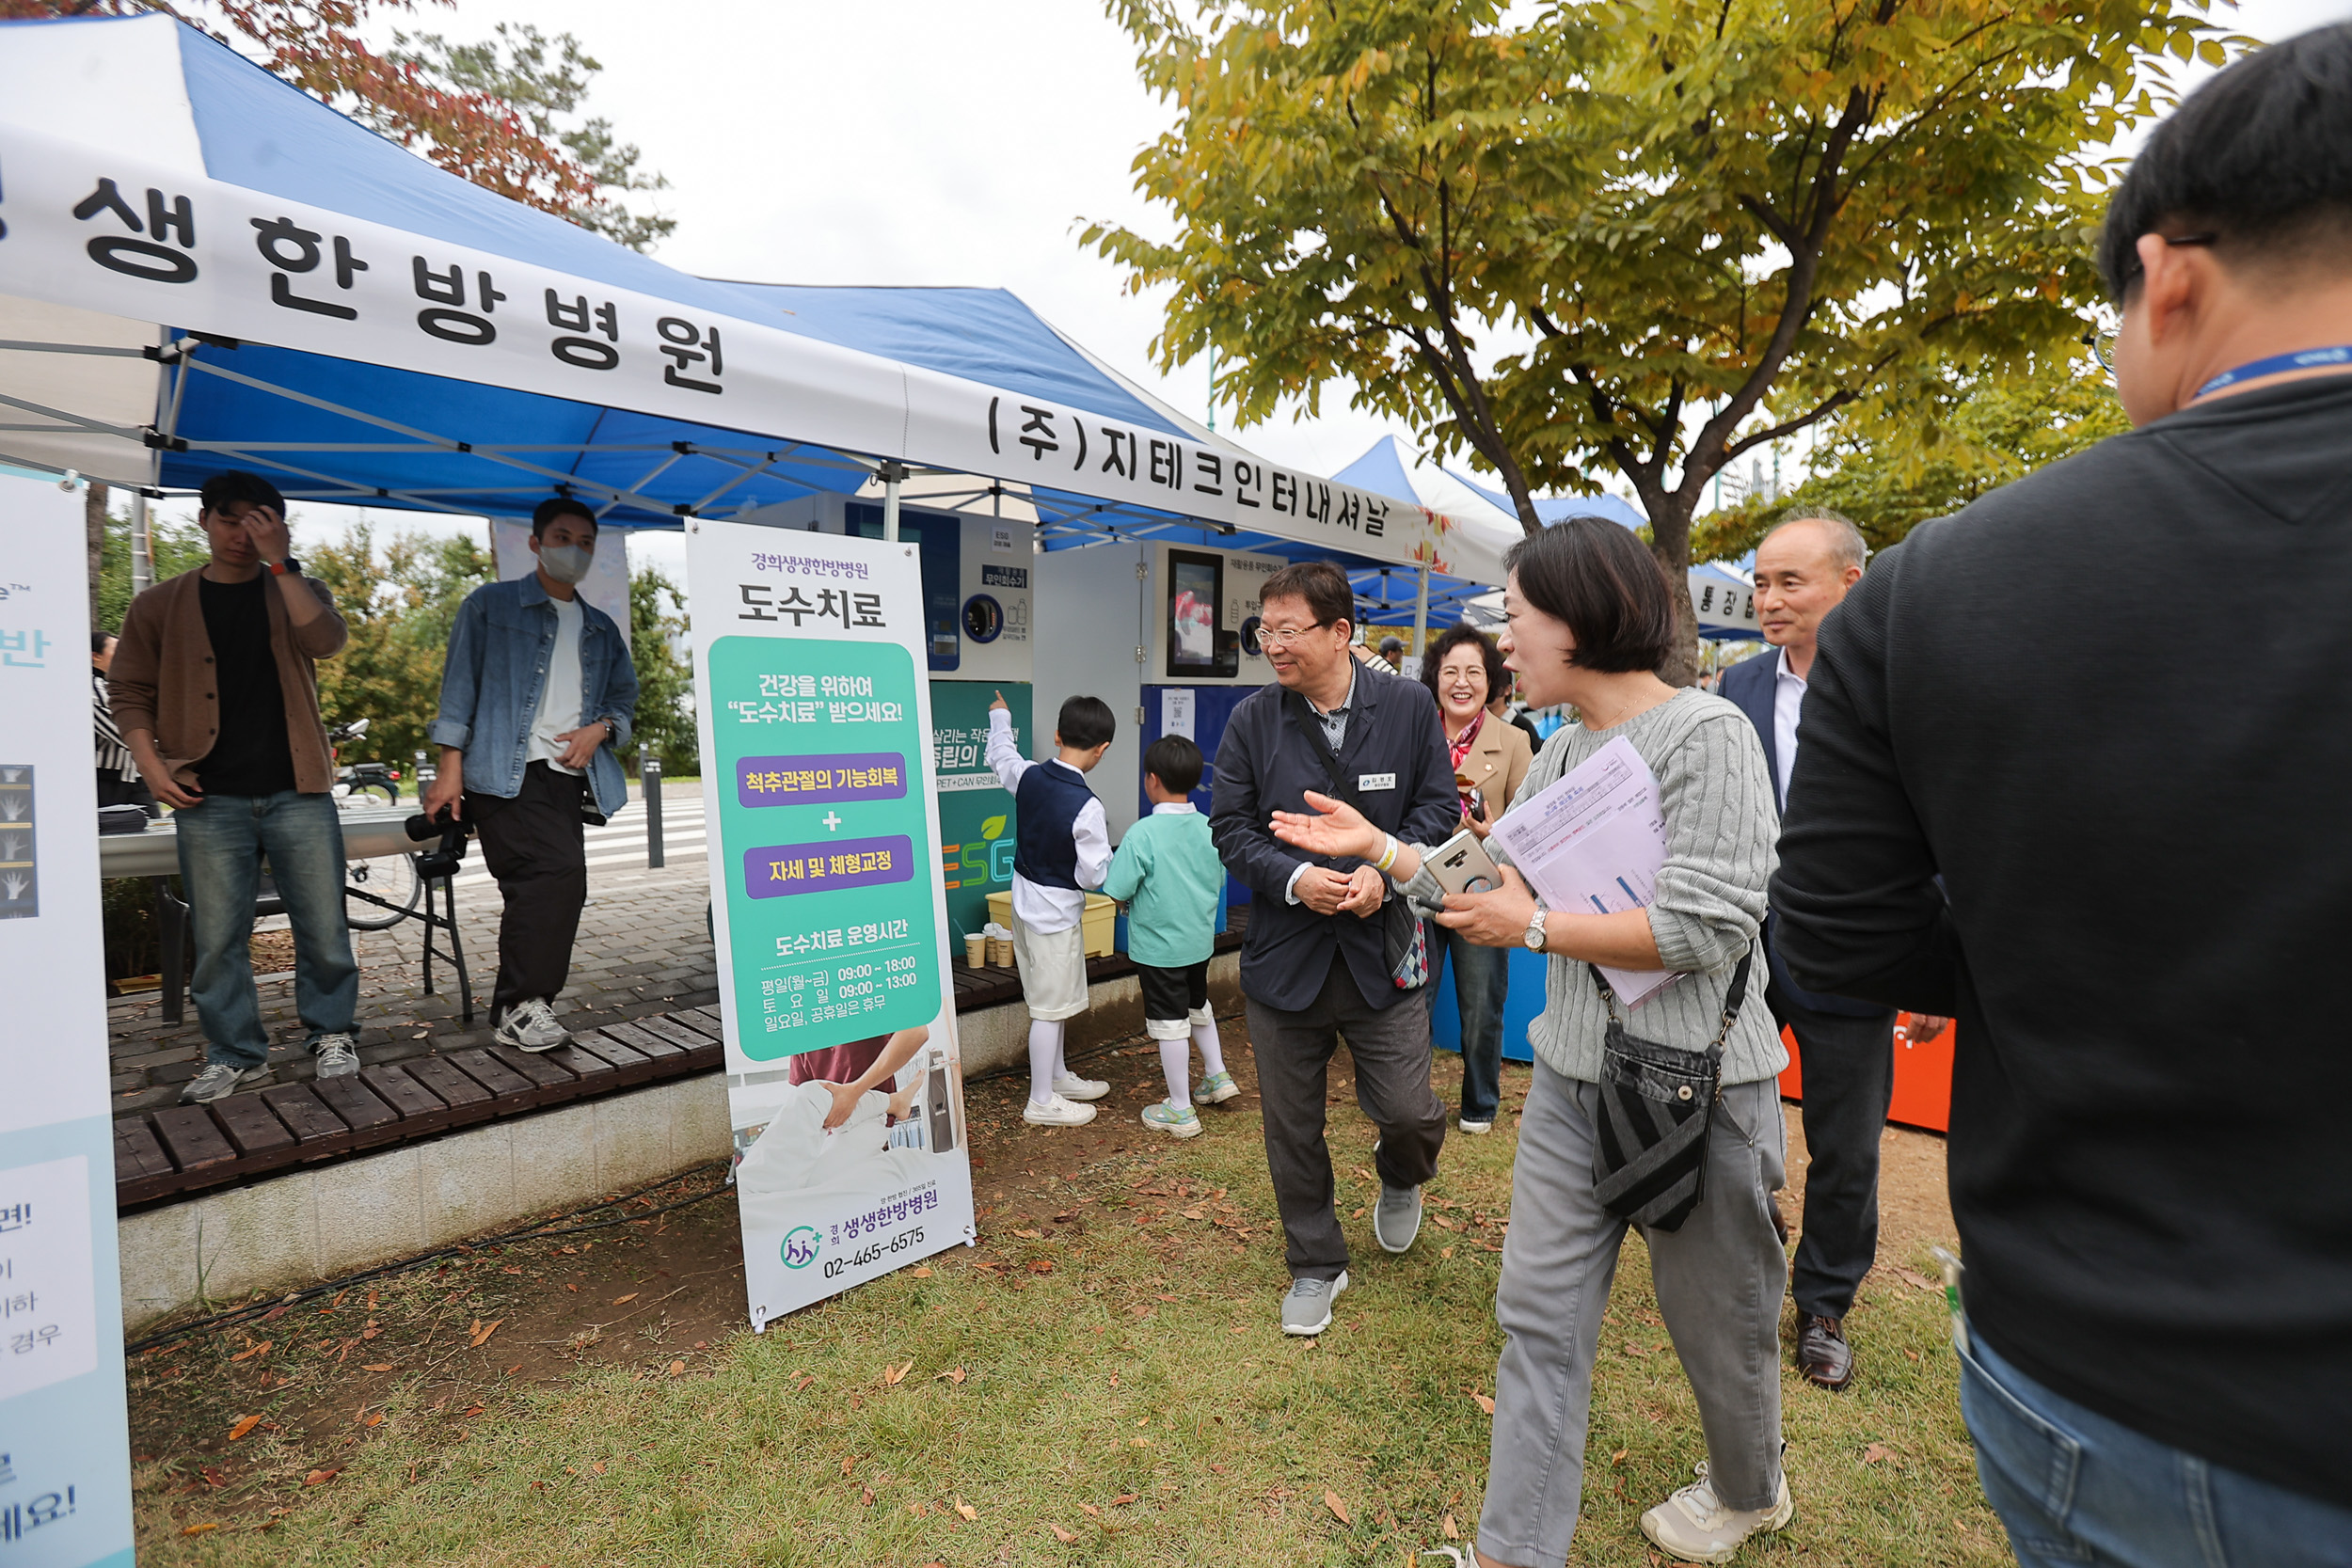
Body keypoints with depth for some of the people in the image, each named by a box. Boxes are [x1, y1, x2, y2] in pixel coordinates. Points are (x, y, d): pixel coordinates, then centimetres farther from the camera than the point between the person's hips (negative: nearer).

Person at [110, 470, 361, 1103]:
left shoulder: (296, 592, 10)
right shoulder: (160, 606, 12)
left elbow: (326, 641, -12)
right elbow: (129, 691, 11)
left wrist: (279, 562, -14)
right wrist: (151, 765, -3)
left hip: (297, 793, -1)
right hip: (210, 800, 1)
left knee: (324, 926, 1)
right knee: (217, 937, 4)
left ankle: (330, 1033, 18)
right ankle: (235, 1055, 17)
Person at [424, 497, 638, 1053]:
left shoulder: (602, 629, 23)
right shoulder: (489, 606, 9)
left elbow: (625, 696, 24)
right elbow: (459, 687, 4)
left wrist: (600, 728, 0)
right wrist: (450, 768, -4)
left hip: (568, 776, 5)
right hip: (505, 774, -5)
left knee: (542, 892, 2)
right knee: (559, 873, -22)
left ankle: (517, 1011, 11)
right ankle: (519, 1006, -11)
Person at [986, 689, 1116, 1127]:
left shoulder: (1028, 776, -7)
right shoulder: (1087, 807, -25)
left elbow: (1000, 756, 17)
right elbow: (1094, 875, -20)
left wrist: (1000, 717, 35)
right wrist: (1115, 861, 2)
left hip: (1025, 903, 8)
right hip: (1056, 913, -8)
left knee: (1051, 999, 21)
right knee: (1049, 1007, 4)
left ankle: (1059, 1077, 37)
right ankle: (1041, 1102, 17)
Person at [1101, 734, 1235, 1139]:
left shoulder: (1142, 835, -22)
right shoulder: (1209, 828, -4)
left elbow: (1117, 890, -20)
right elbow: (1219, 881, 6)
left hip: (1158, 945, -6)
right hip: (1200, 940, 6)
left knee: (1170, 1022, 6)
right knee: (1198, 1006, 28)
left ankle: (1180, 1111, 18)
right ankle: (1217, 1078, 38)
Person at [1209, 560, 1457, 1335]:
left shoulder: (1409, 705, -3)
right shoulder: (1251, 719, -3)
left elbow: (1438, 807, 1)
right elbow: (1230, 825, -1)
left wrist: (1383, 871, -15)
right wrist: (1294, 878, -17)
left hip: (1383, 950, -1)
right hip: (1285, 953, 1)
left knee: (1409, 1115, 2)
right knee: (1292, 1129, 12)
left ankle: (1399, 1179, 42)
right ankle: (1316, 1265, 36)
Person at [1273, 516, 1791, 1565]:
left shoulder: (1705, 736, -17)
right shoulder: (1558, 754, 7)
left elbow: (1703, 927, -24)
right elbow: (1495, 885, 12)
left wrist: (1534, 926, -17)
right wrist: (1377, 845, 8)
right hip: (1572, 1075, 7)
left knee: (1716, 1316, 19)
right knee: (1538, 1314, 11)